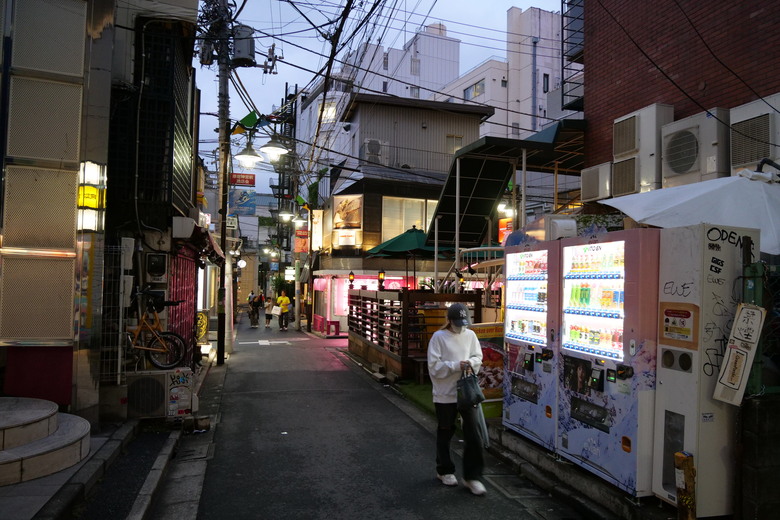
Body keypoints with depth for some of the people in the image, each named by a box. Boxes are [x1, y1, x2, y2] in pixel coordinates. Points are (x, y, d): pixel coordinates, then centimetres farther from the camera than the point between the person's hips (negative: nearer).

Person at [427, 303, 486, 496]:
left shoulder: (470, 335, 2)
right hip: (445, 394, -3)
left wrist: (472, 362, -12)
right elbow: (434, 366, -13)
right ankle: (444, 471, 34)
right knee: (445, 433, 13)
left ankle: (472, 476, 14)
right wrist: (457, 366, -20)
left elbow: (478, 357, 10)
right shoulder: (439, 337, -10)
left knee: (473, 434, 0)